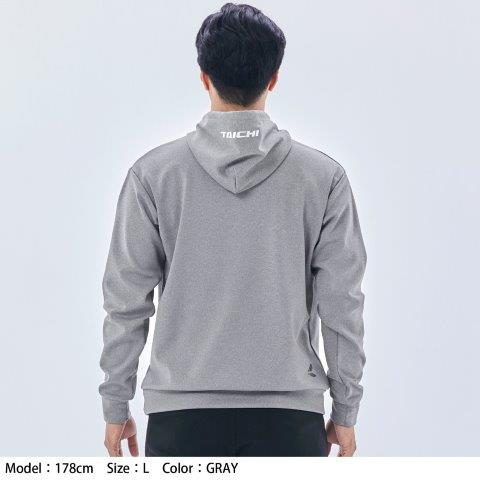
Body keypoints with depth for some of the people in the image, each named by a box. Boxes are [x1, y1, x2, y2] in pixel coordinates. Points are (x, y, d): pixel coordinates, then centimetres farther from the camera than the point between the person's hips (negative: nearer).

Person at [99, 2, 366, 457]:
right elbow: (341, 303, -1)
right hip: (288, 414, 0)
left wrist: (116, 407, 9)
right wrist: (345, 411, 8)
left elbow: (127, 301, -1)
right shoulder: (323, 176, -2)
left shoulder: (154, 172, -3)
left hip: (183, 412, 0)